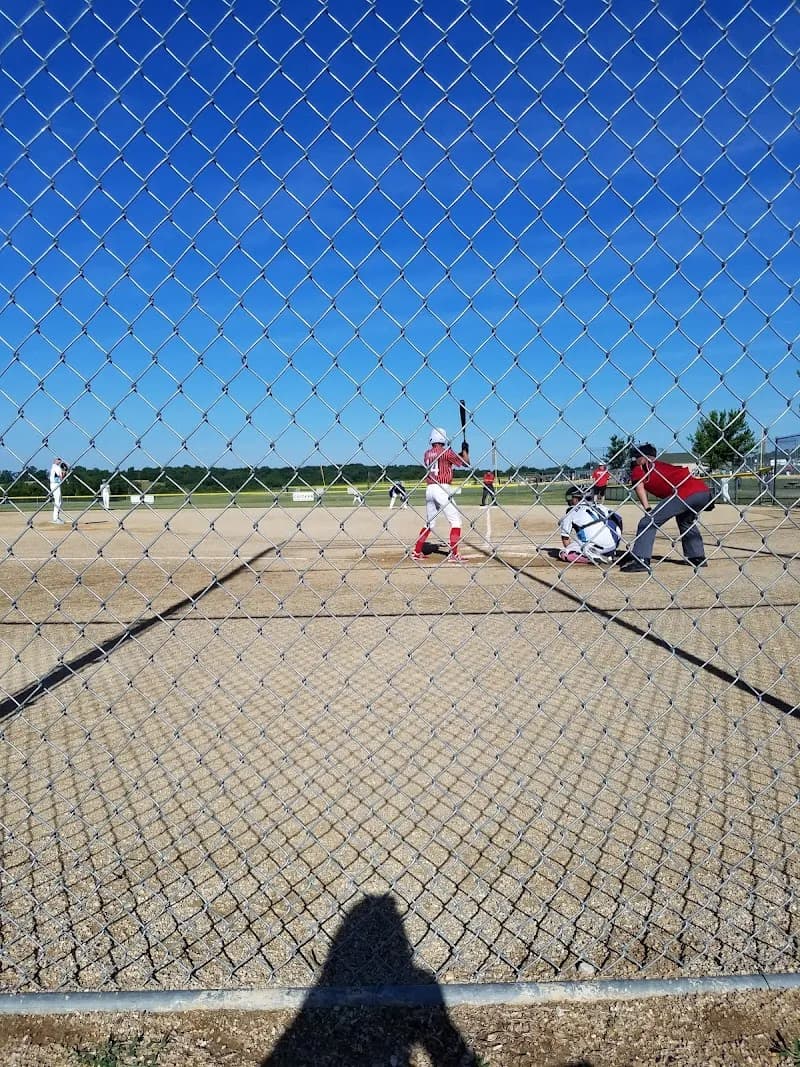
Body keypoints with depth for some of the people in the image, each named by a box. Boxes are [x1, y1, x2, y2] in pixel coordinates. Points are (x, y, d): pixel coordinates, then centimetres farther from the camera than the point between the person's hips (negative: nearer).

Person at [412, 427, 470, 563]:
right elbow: (466, 463, -1)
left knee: (429, 522, 18)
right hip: (443, 489, -6)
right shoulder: (446, 452, -4)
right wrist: (465, 450, 15)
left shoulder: (427, 454, 13)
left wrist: (457, 455, 23)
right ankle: (453, 554, -9)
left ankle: (417, 552, 19)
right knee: (456, 521, -1)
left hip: (429, 489, 7)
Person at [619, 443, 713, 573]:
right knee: (687, 522, 33)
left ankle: (640, 560, -11)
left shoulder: (638, 469, 15)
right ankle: (698, 557, 32)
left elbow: (639, 487, -4)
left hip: (685, 493, -7)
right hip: (705, 490, 7)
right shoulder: (663, 465, 34)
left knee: (648, 522, -2)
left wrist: (648, 510, -11)